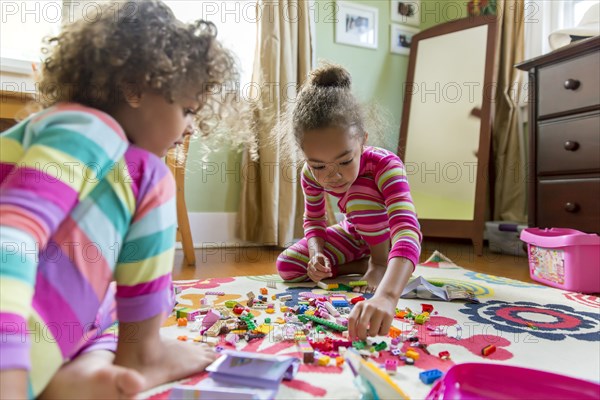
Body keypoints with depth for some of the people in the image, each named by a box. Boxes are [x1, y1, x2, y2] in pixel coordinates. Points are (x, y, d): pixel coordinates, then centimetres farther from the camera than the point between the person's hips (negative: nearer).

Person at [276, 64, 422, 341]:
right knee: (287, 266, -12)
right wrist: (317, 254, -29)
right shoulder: (311, 174, -23)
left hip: (387, 236, -4)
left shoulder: (386, 165, -39)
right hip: (355, 234, 5)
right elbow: (313, 220, -6)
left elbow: (407, 232, -53)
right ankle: (366, 265, -2)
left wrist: (386, 296, -71)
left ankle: (380, 262, -13)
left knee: (359, 192, -35)